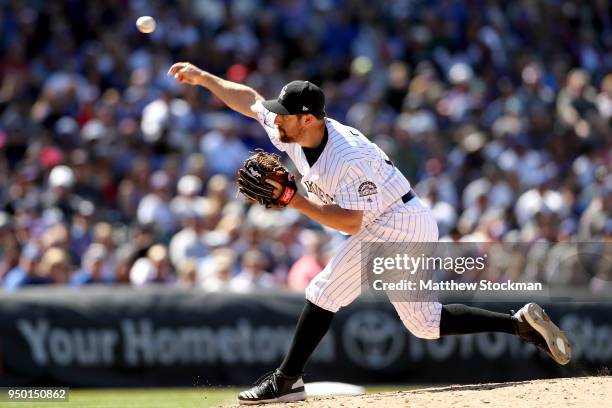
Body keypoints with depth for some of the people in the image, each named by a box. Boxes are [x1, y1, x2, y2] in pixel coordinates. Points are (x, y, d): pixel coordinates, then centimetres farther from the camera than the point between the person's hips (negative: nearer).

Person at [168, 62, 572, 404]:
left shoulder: (348, 157, -28)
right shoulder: (292, 131, -4)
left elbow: (350, 221, -28)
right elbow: (250, 100, 10)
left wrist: (295, 201, -29)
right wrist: (205, 78, 5)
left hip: (398, 224, -10)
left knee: (325, 292, -12)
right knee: (424, 322, 11)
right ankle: (522, 323, 8)